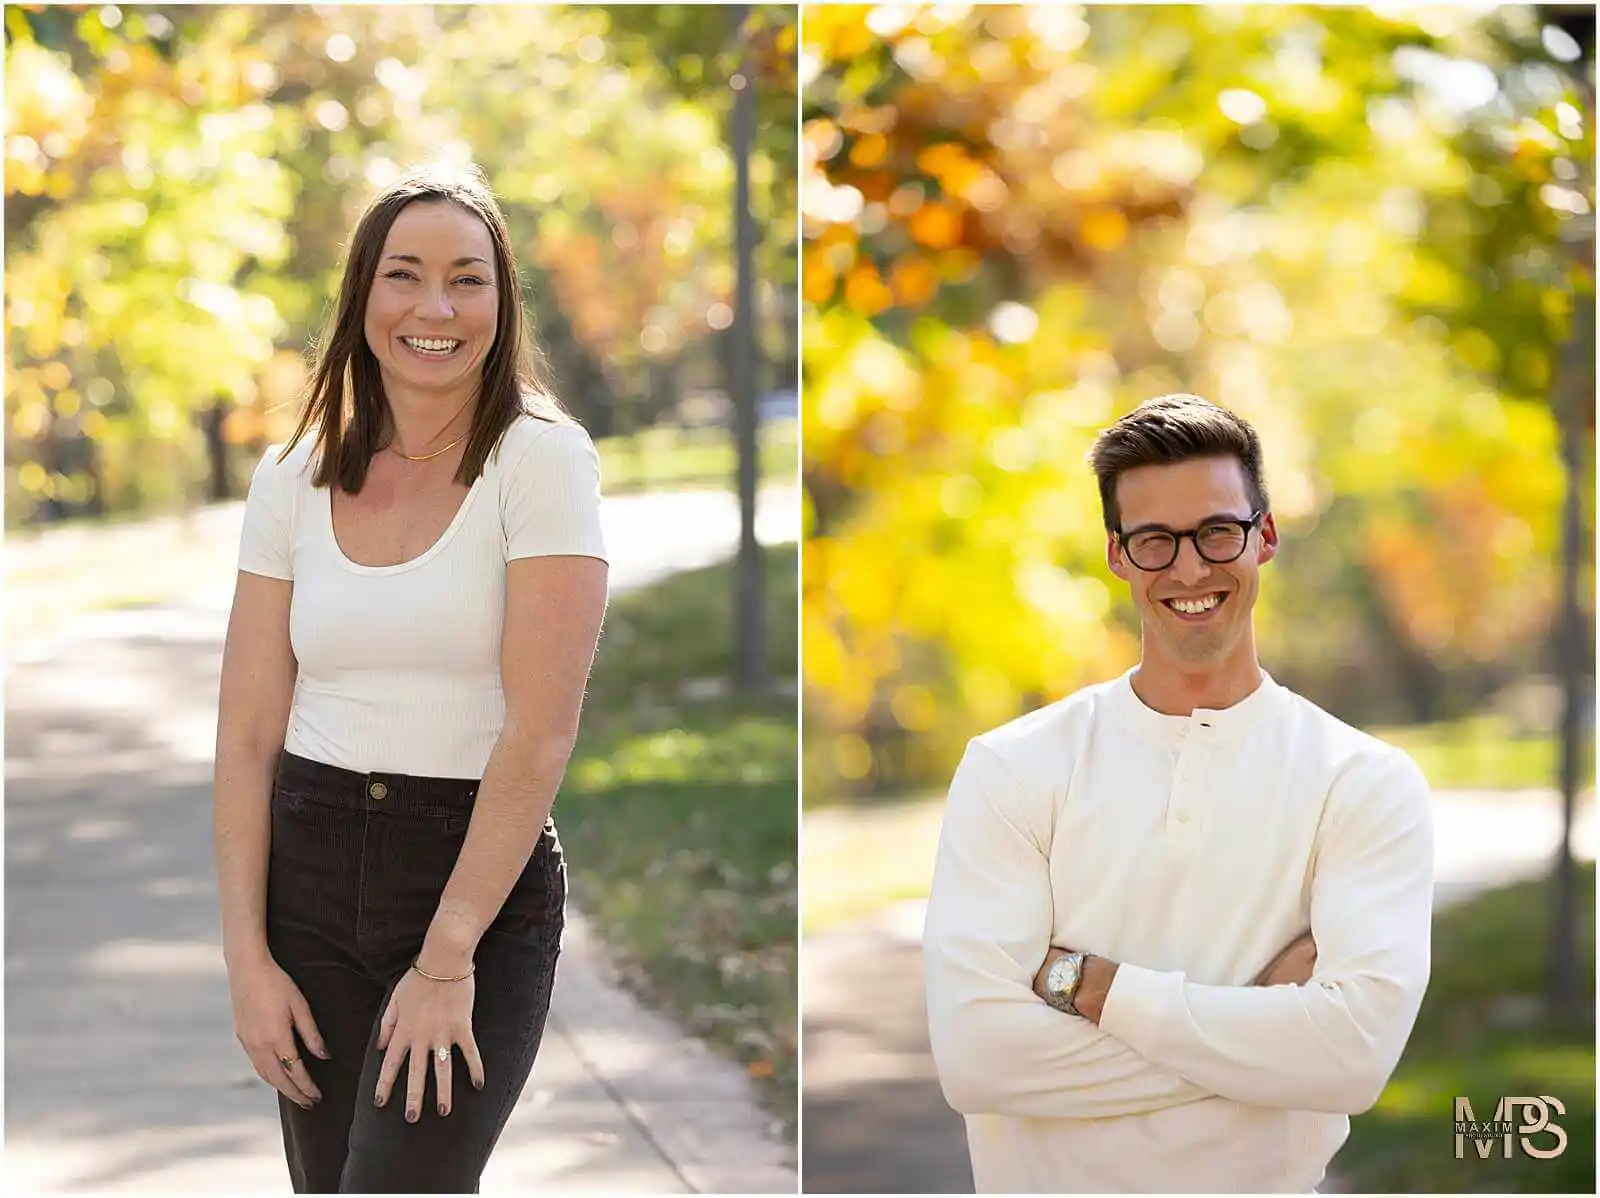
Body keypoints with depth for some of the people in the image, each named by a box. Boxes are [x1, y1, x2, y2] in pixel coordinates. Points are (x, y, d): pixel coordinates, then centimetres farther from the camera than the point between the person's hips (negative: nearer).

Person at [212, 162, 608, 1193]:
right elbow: (248, 734, 5)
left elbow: (540, 733, -13)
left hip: (485, 880, -4)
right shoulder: (294, 480, 6)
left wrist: (447, 960, -15)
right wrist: (249, 958, -3)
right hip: (310, 870, 4)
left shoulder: (541, 459, -6)